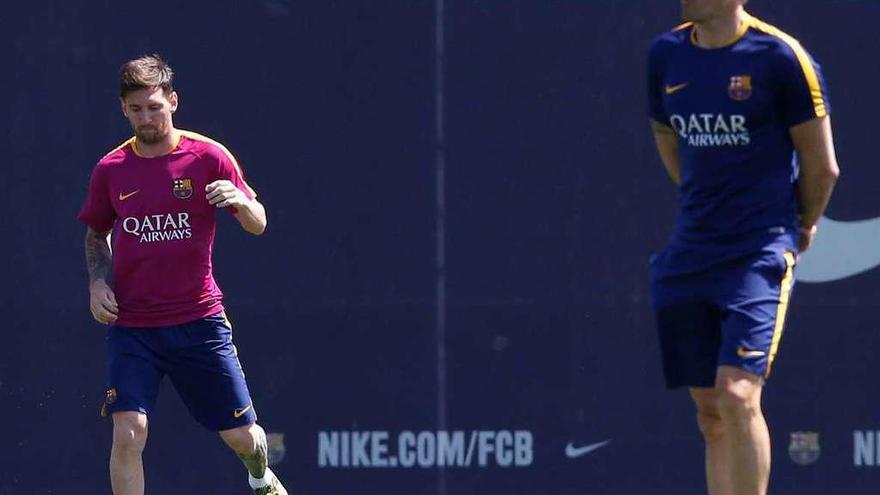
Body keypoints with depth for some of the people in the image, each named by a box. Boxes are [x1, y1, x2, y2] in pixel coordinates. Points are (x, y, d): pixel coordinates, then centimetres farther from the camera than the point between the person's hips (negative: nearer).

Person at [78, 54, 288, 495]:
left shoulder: (207, 157, -4)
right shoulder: (111, 170, 2)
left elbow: (258, 224, -1)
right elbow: (96, 234, 20)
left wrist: (240, 201, -24)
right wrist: (97, 281, 1)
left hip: (199, 321, 0)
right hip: (131, 326, 1)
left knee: (242, 436, 8)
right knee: (129, 433, -18)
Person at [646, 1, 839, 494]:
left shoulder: (780, 57, -10)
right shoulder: (666, 55, 6)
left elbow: (822, 166, -2)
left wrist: (799, 228, 11)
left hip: (761, 252, -6)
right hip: (690, 255, 6)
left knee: (737, 396, -17)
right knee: (710, 412, 7)